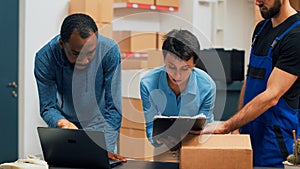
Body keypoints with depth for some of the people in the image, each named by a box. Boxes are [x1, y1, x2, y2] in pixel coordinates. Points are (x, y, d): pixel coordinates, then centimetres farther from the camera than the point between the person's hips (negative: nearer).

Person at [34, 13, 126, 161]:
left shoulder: (109, 51, -23)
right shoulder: (45, 58, -21)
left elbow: (114, 107, -20)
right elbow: (47, 107, -13)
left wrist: (106, 148, -29)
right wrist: (63, 124, -36)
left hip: (102, 126, 0)